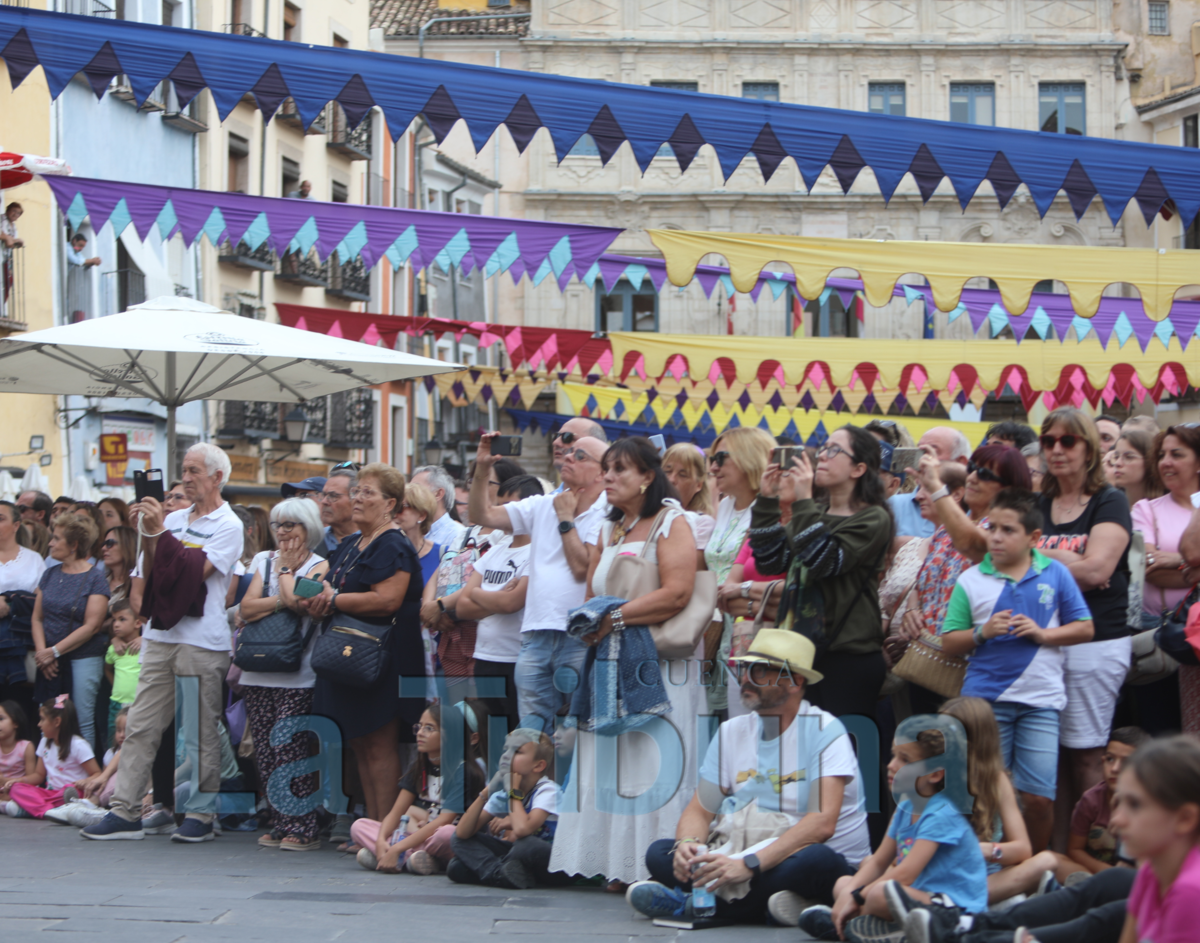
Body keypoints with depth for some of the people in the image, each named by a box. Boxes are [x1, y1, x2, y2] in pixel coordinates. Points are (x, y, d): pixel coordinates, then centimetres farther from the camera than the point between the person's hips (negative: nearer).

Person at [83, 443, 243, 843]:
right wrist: (147, 534, -3)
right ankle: (125, 811, 3)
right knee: (141, 725, 2)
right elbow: (150, 574, 12)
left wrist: (160, 531, -15)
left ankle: (201, 815, 6)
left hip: (203, 641, -6)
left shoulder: (228, 526, -2)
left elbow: (196, 571, -15)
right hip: (161, 634, 6)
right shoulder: (174, 519, 16)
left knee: (202, 732, -1)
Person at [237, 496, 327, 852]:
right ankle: (280, 824, 12)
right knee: (265, 754, 4)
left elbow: (298, 601, -17)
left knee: (288, 749, -10)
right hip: (257, 672, 5)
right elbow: (246, 608, 3)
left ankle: (303, 829, -5)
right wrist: (282, 600, -9)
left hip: (295, 677, -5)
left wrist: (286, 570, -1)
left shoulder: (318, 566, 1)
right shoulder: (264, 560, 15)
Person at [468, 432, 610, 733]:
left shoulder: (606, 516, -5)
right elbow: (482, 515, 12)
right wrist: (481, 468, -1)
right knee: (530, 729, 7)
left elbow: (583, 568, -16)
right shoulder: (543, 506, 15)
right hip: (535, 637, 6)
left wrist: (565, 517, -5)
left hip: (579, 639, -6)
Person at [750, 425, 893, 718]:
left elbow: (823, 562, -18)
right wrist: (768, 500, 5)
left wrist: (802, 502, -17)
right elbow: (771, 561, 10)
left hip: (849, 655, -7)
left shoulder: (873, 518, -4)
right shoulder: (815, 514, 18)